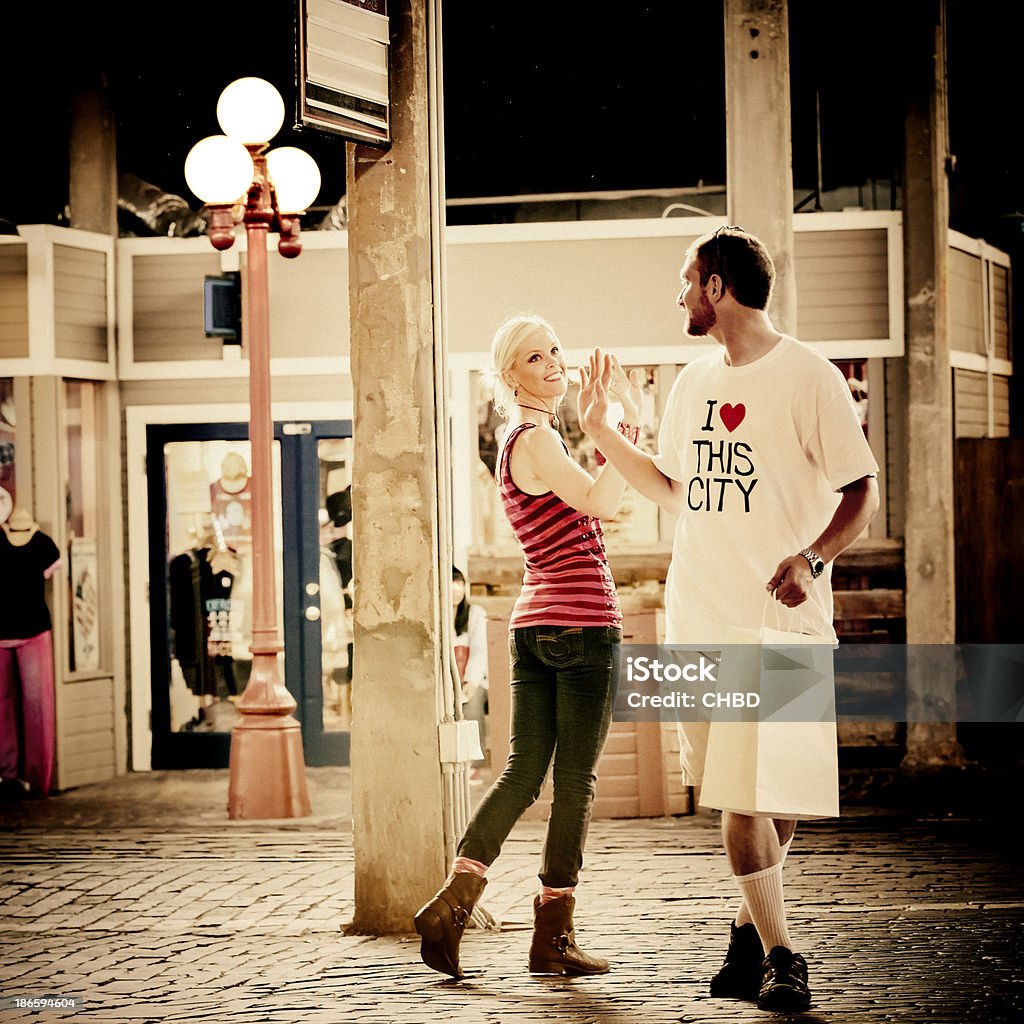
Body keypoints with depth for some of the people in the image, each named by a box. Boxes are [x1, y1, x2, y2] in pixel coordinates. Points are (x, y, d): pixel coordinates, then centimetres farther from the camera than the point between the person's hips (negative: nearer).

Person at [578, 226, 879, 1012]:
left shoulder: (807, 377, -6)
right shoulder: (694, 382, 15)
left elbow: (862, 491, -7)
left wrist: (812, 558, -22)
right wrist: (602, 433, 20)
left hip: (777, 623, -6)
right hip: (698, 621, 6)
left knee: (767, 795, -8)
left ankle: (761, 937, 11)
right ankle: (771, 950, 13)